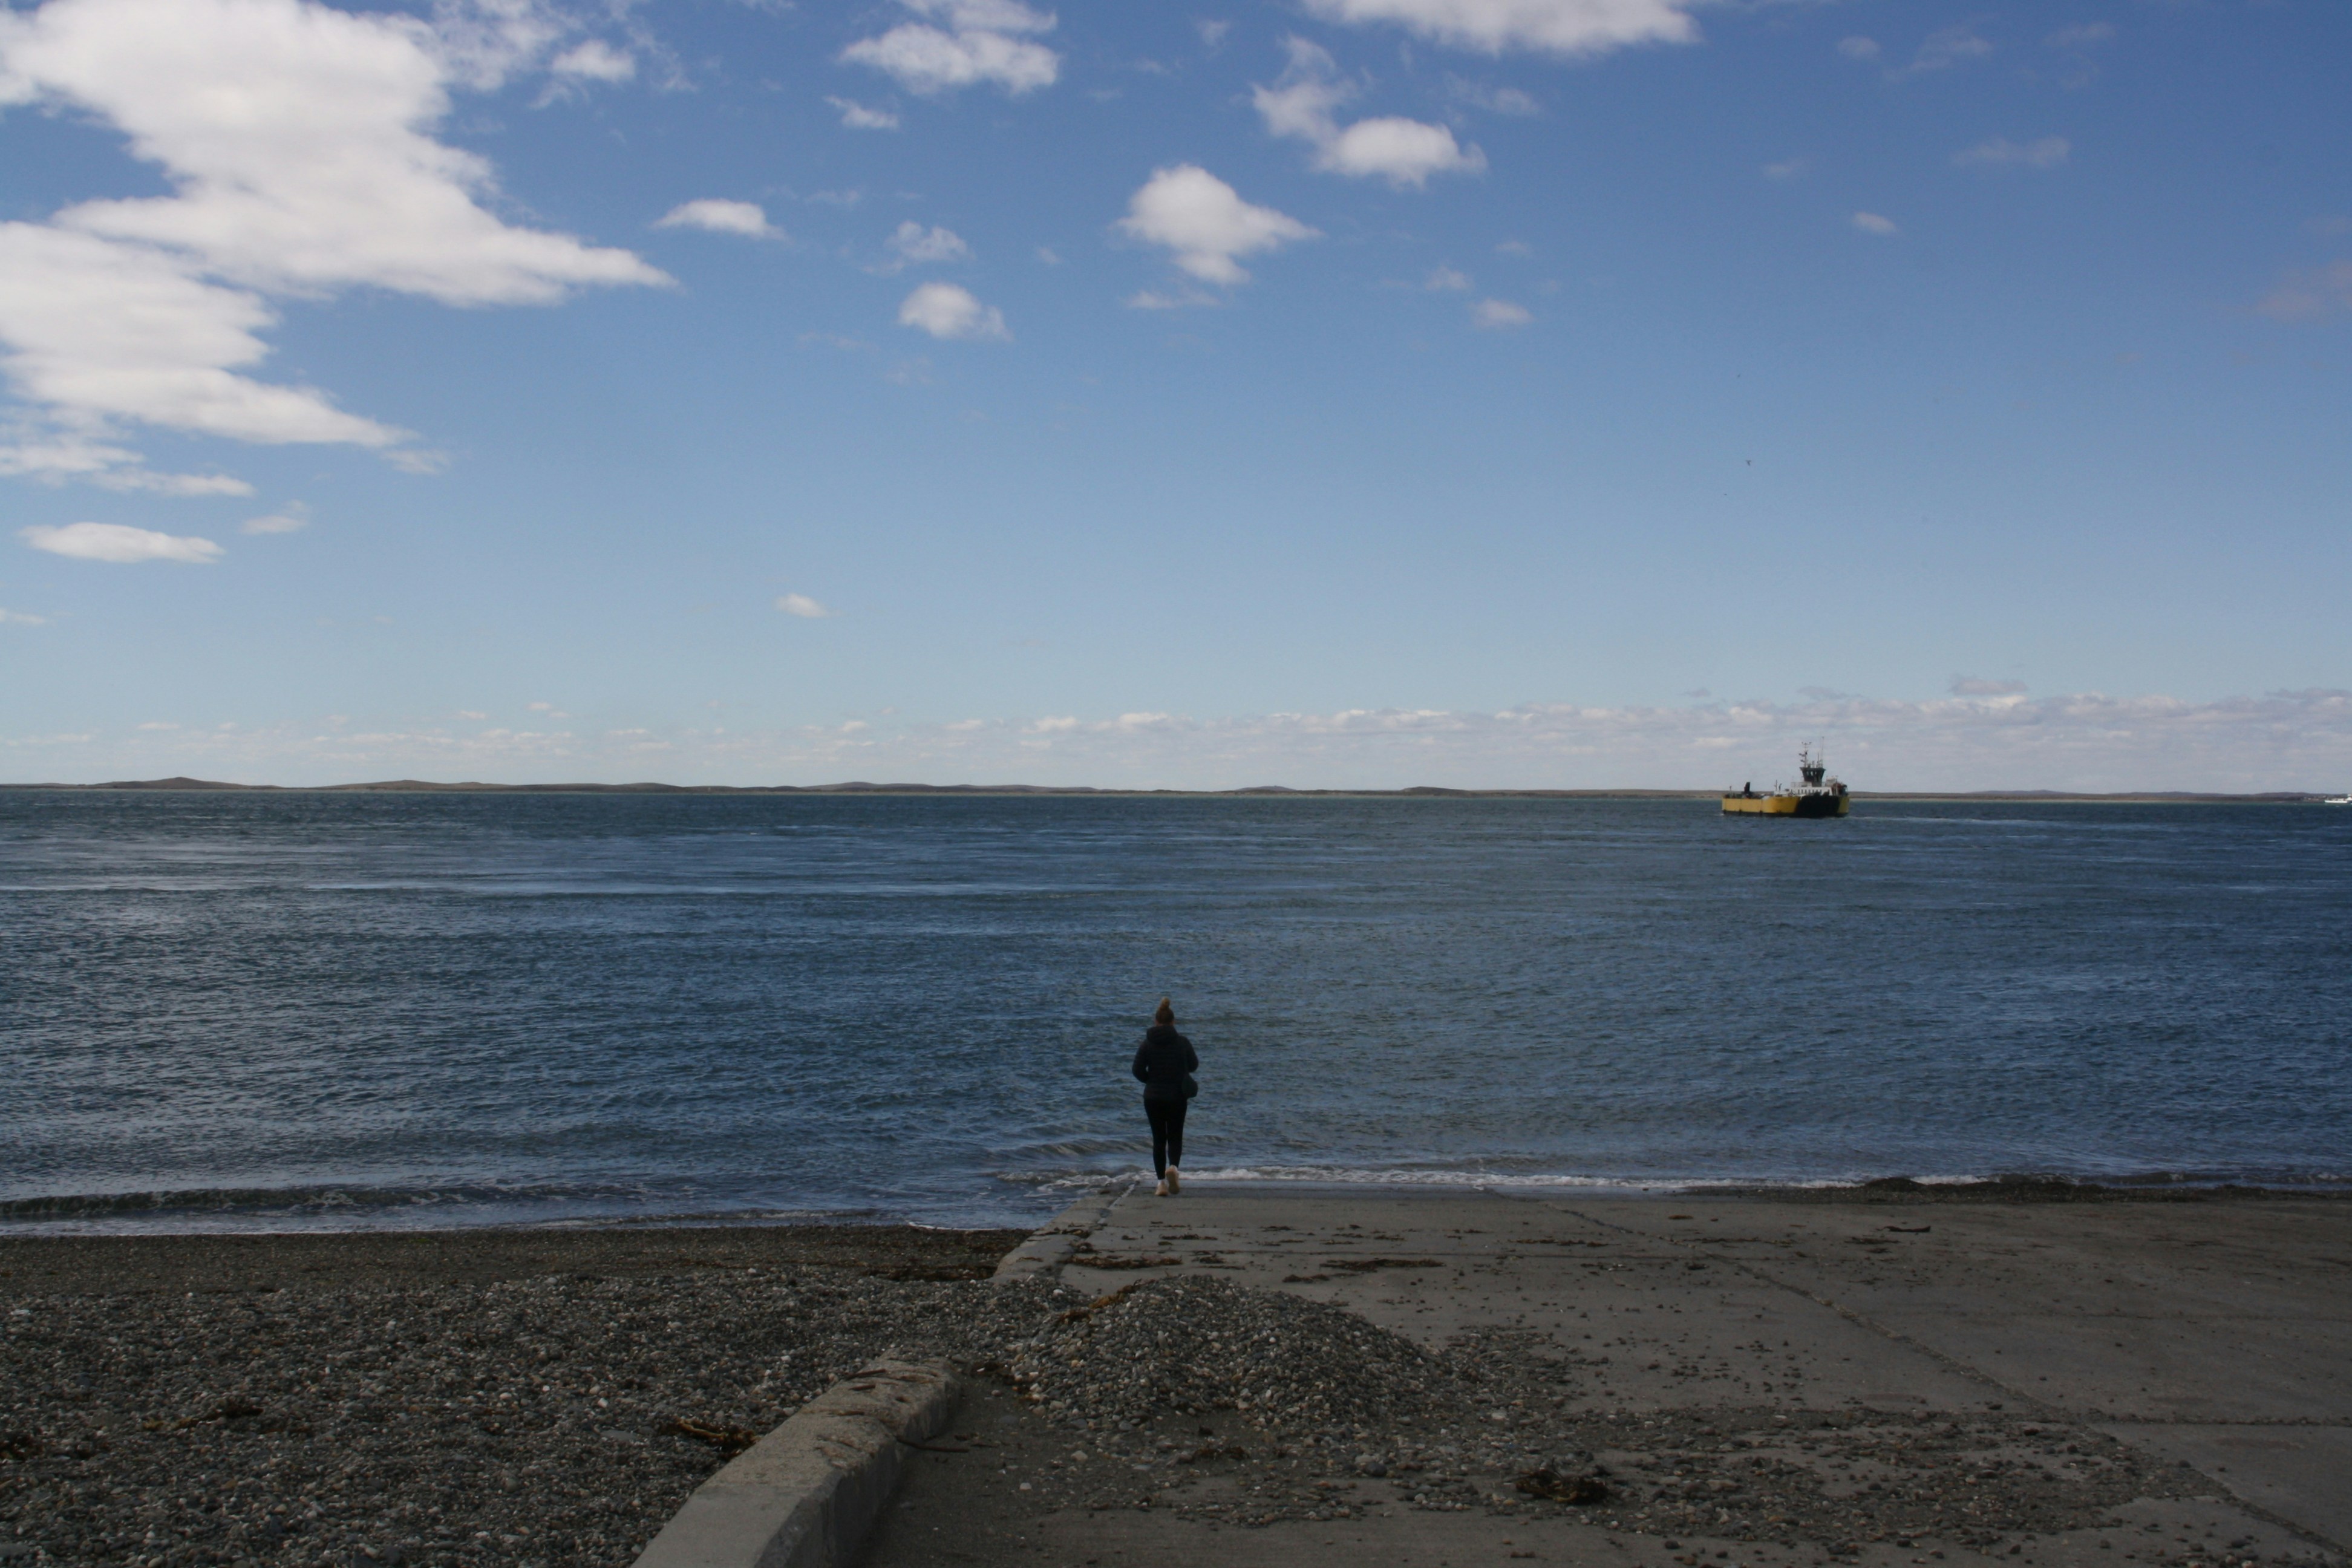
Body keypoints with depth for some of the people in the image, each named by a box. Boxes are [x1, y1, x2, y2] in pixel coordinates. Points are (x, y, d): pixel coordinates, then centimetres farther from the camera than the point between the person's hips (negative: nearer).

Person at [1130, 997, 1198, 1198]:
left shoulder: (1147, 1043, -5)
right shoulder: (1182, 1043, -6)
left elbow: (1138, 1070, -7)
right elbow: (1193, 1066, 4)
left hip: (1153, 1098, 1)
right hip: (1177, 1097, -1)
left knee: (1159, 1139, 9)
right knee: (1175, 1137, 8)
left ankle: (1162, 1182, 3)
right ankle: (1173, 1167, -21)